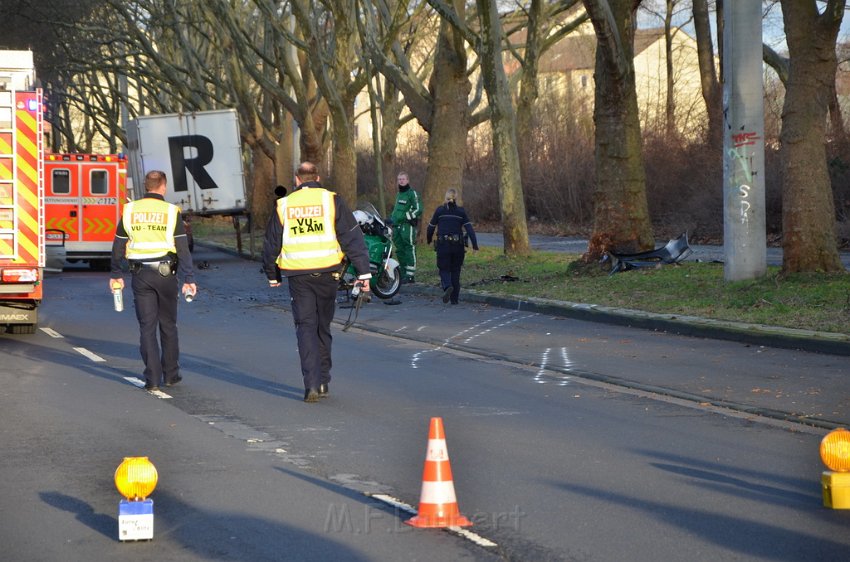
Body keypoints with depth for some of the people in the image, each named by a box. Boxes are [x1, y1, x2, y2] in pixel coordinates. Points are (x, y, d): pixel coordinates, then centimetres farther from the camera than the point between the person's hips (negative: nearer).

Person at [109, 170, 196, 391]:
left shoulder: (130, 210, 3)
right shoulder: (171, 212, -4)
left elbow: (118, 246, 7)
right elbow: (183, 249, -6)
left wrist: (116, 274, 18)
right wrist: (188, 279, -3)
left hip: (140, 275, 1)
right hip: (165, 273, -1)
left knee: (147, 326, 3)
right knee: (168, 325, 12)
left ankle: (152, 378, -1)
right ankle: (170, 374, 18)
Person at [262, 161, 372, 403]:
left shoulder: (284, 205, 7)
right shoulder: (332, 200, 1)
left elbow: (271, 244, 14)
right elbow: (352, 238, -2)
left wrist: (271, 275, 26)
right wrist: (363, 272, 0)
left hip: (298, 275, 0)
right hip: (327, 273, 0)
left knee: (306, 327, 1)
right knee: (323, 327, 14)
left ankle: (312, 384, -12)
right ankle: (323, 381, 19)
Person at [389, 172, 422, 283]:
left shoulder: (412, 193, -6)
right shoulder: (399, 194, 22)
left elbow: (418, 210, -13)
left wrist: (406, 216, -17)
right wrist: (392, 217, 21)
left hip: (407, 225, -9)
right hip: (397, 226, 9)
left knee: (409, 249, -9)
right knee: (399, 250, 10)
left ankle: (410, 275, -9)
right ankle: (403, 273, 17)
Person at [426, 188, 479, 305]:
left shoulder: (440, 210, 0)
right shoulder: (461, 212, 1)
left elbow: (431, 227, 7)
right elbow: (469, 229, -7)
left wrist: (429, 239, 25)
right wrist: (475, 245, -8)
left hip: (443, 244, -1)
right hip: (458, 245, 1)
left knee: (444, 269, 6)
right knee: (455, 271, 12)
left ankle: (447, 286, -25)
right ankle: (454, 298, 12)